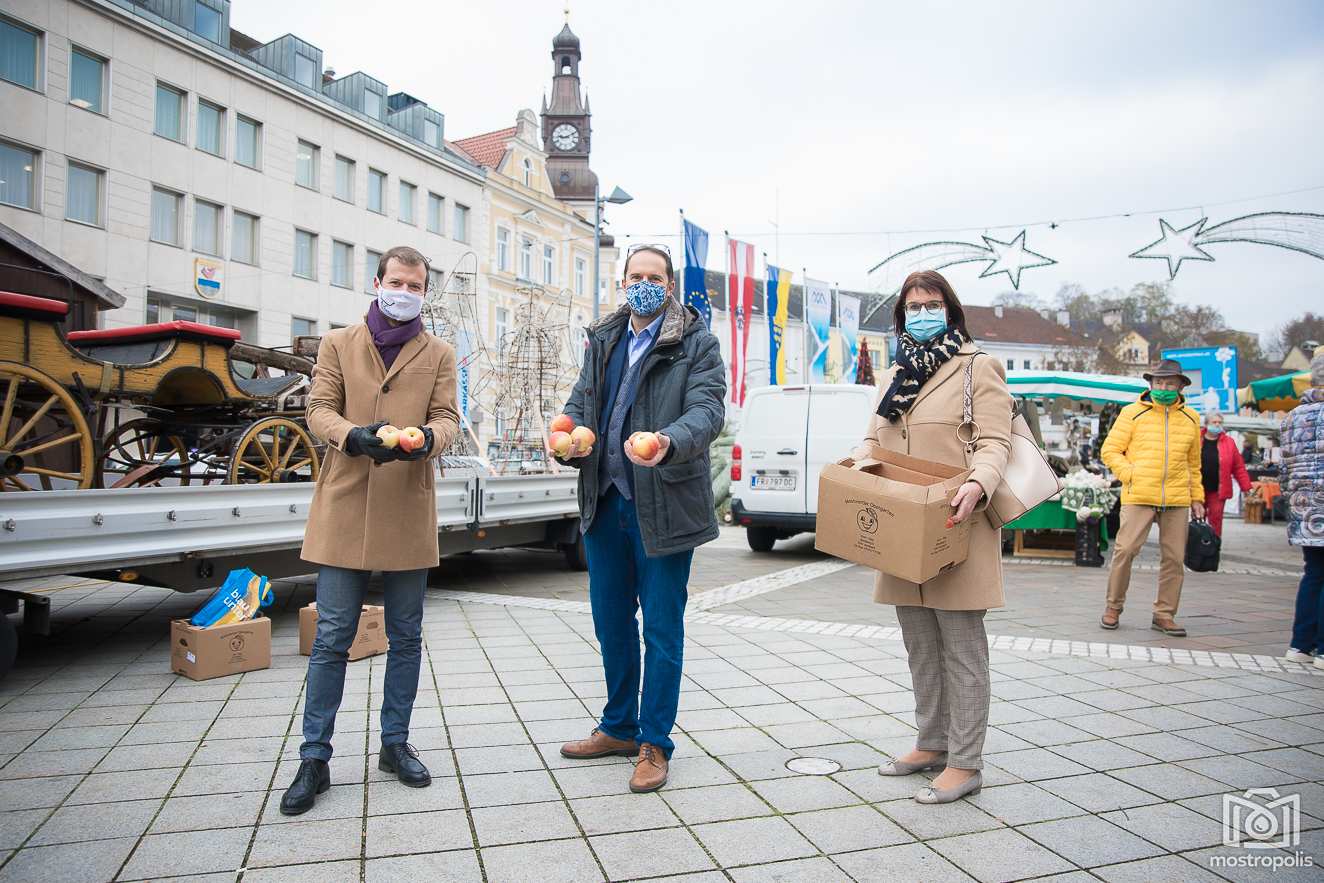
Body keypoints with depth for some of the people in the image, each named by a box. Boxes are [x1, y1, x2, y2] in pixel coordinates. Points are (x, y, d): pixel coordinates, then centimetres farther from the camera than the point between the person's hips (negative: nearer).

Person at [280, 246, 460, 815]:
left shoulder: (439, 354, 12)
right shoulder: (339, 343, 11)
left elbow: (447, 417, 3)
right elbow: (318, 409, 2)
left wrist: (427, 439, -22)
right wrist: (352, 436, -20)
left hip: (409, 512, 1)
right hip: (345, 509, -1)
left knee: (405, 637, 10)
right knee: (331, 637, 1)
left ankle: (395, 744, 25)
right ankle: (314, 759, 13)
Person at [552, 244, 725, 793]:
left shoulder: (697, 342, -4)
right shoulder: (603, 341, 13)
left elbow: (708, 409, -16)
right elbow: (580, 401, 14)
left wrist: (668, 442, -37)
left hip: (664, 506, -6)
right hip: (605, 501, 6)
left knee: (662, 628, 3)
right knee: (611, 621, 16)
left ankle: (654, 743, 18)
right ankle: (619, 728, 34)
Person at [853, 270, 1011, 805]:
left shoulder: (978, 368, -2)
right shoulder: (891, 377, 18)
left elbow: (996, 441, -11)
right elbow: (874, 441, 19)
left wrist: (978, 485, -30)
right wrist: (854, 466, -3)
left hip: (956, 530, -7)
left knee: (961, 649, 0)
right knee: (920, 649, 15)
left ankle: (964, 764, 9)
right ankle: (931, 744, 28)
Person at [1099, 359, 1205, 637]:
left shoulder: (1190, 418, 13)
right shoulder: (1133, 413, 2)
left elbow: (1193, 462, 20)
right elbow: (1110, 451, 3)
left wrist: (1197, 497, 17)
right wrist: (1131, 476, -9)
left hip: (1177, 500, 3)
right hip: (1139, 497, -3)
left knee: (1174, 557, 5)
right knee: (1125, 549, -8)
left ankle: (1164, 614, 17)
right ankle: (1113, 607, 8)